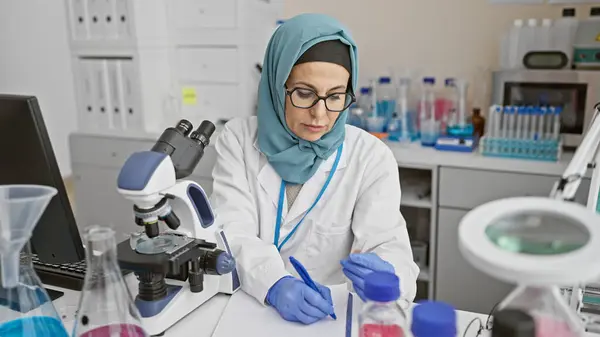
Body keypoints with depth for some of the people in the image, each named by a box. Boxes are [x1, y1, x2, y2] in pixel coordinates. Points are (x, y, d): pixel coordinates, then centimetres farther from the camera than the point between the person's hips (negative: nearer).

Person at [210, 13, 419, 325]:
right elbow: (232, 233, -10)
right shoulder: (238, 139, -2)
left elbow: (390, 248, -11)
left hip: (330, 314, -1)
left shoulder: (372, 158, -5)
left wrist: (385, 277, -33)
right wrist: (274, 285, -28)